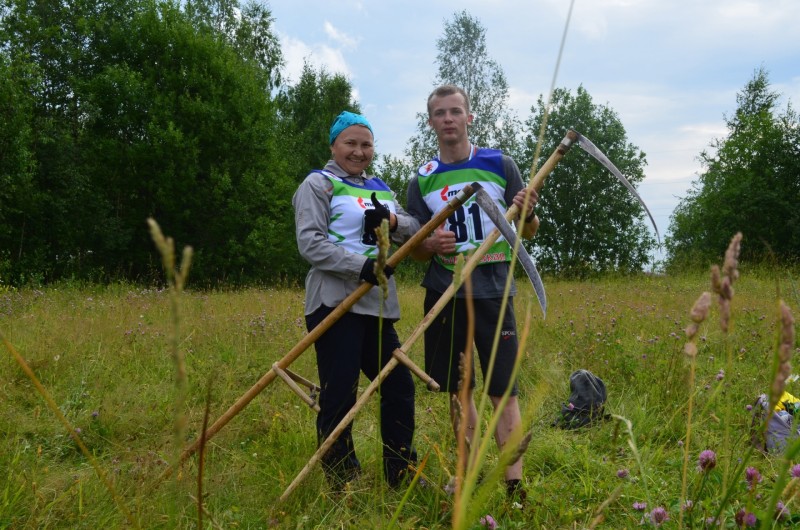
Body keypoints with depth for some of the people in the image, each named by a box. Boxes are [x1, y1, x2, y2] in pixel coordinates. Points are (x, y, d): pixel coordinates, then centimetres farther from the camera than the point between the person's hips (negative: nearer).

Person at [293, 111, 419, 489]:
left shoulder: (379, 188, 20)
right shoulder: (319, 184, 0)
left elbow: (413, 228, 11)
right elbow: (310, 243, -12)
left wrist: (391, 220, -12)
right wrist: (361, 266, -23)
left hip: (377, 305, 7)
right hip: (335, 303, -7)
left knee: (399, 387, 10)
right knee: (339, 396, -4)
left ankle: (402, 475, 23)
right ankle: (342, 482, 9)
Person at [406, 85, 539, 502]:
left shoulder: (500, 165, 1)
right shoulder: (422, 181, 7)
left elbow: (529, 232, 5)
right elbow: (415, 252, 9)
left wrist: (528, 213, -18)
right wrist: (430, 245, -14)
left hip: (493, 294, -2)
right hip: (445, 295, 3)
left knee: (503, 392, -5)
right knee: (458, 391, 8)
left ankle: (514, 486, -2)